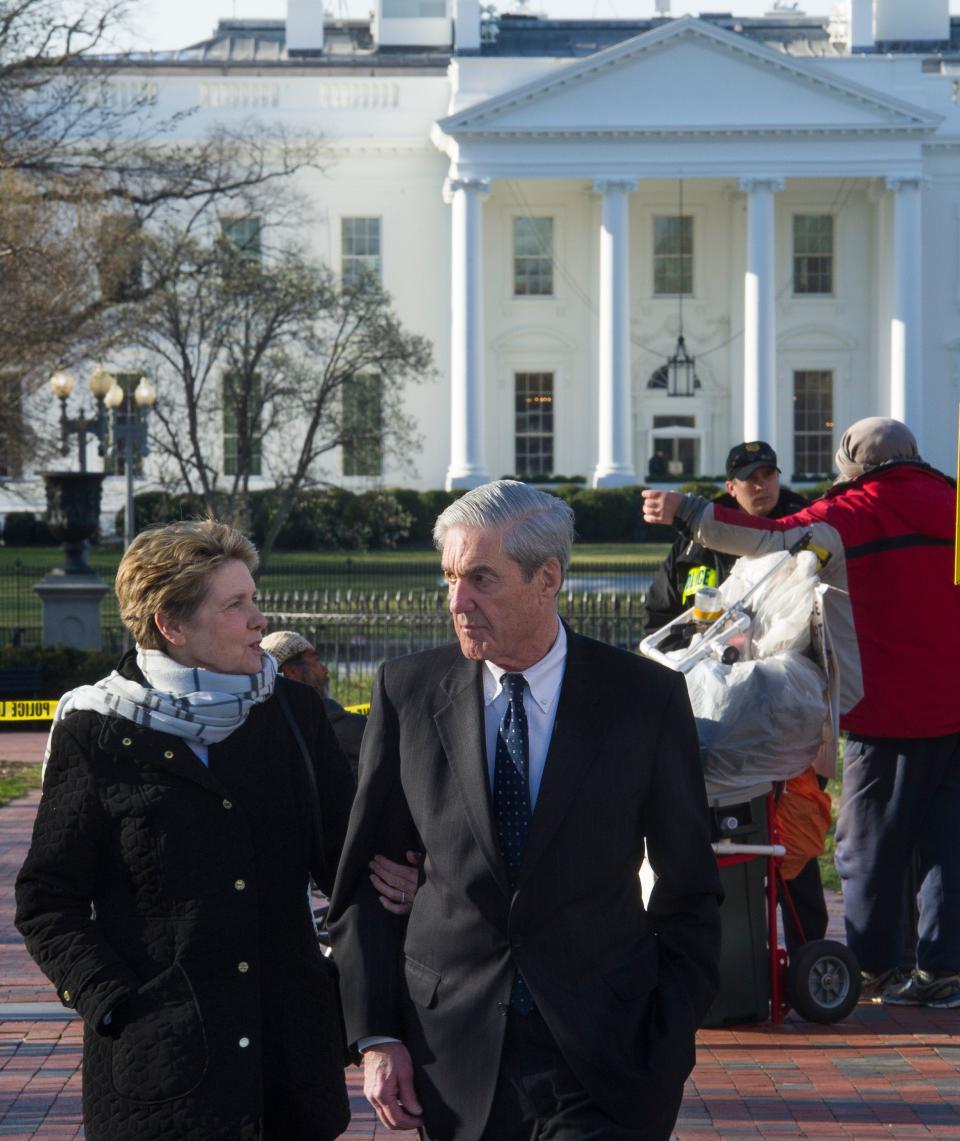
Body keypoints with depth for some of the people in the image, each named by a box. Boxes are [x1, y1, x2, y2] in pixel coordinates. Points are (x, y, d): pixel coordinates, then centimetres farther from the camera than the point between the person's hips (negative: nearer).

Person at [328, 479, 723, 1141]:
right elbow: (364, 880, 6)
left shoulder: (646, 698, -3)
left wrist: (671, 1043, -2)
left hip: (604, 1059, -2)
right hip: (453, 1054, 2)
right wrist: (376, 1036, 0)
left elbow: (690, 891, 3)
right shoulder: (408, 691, 1)